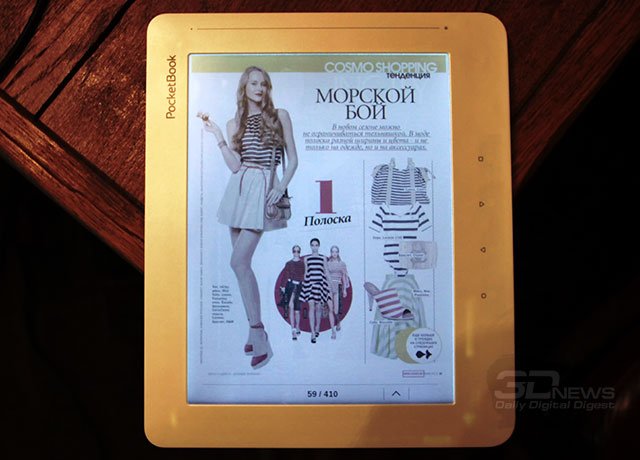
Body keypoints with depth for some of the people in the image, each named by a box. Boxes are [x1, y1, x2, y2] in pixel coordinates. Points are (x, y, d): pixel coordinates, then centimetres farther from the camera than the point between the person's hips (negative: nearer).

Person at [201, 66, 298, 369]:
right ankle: (255, 330, 19)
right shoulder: (234, 123, 13)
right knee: (242, 262, 5)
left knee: (238, 261, -13)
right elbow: (234, 165, 4)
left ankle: (259, 338, -6)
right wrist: (217, 135, 0)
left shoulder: (279, 116, 6)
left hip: (263, 189, -5)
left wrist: (281, 188, -9)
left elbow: (293, 159, 4)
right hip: (239, 188, 5)